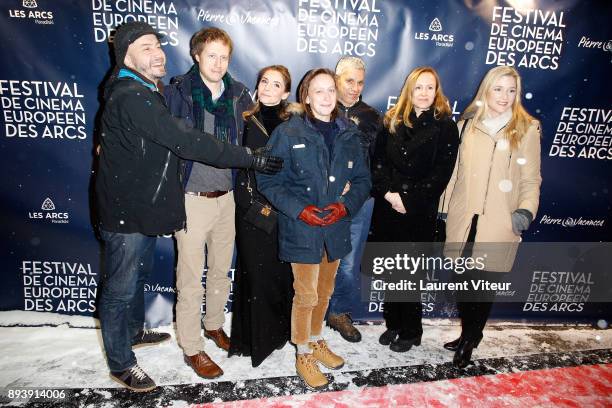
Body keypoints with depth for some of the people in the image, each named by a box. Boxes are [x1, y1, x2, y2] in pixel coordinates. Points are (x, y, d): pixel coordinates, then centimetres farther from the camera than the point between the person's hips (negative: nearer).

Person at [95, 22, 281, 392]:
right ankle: (120, 364, 26)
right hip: (126, 212, -10)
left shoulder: (147, 93, 9)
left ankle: (133, 332, 47)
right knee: (121, 288, 7)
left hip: (144, 206, 10)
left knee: (138, 275, 25)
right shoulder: (131, 97, -25)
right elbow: (187, 142, -31)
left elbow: (172, 140, 14)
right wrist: (252, 159, -28)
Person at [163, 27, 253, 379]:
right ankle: (192, 348, 23)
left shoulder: (238, 94, 5)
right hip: (192, 199, -4)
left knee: (222, 270, 18)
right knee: (191, 279, 5)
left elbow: (247, 140, 15)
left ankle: (214, 326, 41)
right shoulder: (179, 91, -7)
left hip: (227, 197, 5)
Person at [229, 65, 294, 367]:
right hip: (251, 213, -1)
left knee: (282, 271, 8)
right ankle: (254, 338, 21)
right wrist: (256, 207, -6)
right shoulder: (245, 123, 3)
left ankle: (279, 330, 29)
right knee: (255, 272, 4)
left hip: (284, 213, 1)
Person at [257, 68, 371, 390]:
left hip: (336, 228, 5)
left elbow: (362, 179, 7)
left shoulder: (349, 134, 4)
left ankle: (316, 341, 43)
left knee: (325, 292, 19)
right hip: (302, 229, -4)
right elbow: (268, 180, -8)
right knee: (306, 296, 3)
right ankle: (303, 355, 27)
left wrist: (346, 205, -11)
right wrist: (299, 209, -19)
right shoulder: (288, 133, -9)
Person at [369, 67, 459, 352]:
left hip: (420, 212, -3)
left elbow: (441, 173, -7)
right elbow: (378, 161, 4)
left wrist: (408, 200, -13)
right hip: (387, 208, 3)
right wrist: (388, 193, -11)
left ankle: (410, 331, 22)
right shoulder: (392, 121, 8)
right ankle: (392, 323, 29)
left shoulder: (445, 126, -1)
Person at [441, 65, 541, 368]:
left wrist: (526, 210, -12)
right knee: (463, 280, 9)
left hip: (499, 224, -2)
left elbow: (531, 179, 3)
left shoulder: (527, 129, 3)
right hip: (463, 220, 2)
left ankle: (469, 342, 24)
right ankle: (467, 334, 31)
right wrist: (444, 210, 10)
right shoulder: (467, 124, 9)